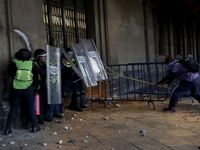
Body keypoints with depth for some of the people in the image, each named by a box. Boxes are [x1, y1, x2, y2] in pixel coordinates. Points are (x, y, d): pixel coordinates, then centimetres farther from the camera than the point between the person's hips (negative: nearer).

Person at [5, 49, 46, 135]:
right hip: (27, 89, 0)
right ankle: (34, 127, 16)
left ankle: (8, 128, 11)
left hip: (15, 89, 1)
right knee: (30, 108, 12)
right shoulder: (31, 64, -2)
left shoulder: (14, 63, -4)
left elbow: (10, 71, 11)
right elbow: (40, 72, 9)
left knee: (13, 108, 10)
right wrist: (46, 72, 28)